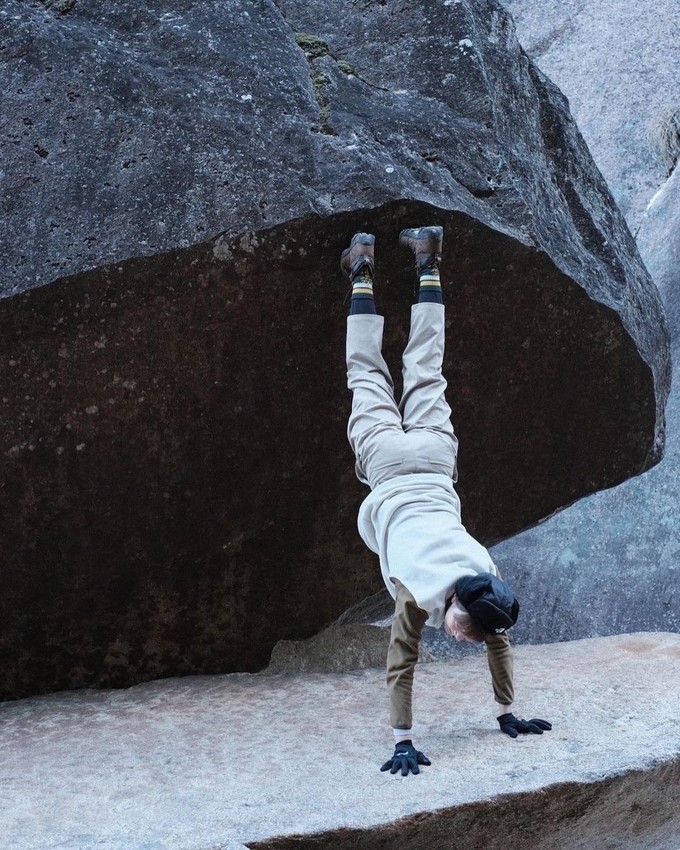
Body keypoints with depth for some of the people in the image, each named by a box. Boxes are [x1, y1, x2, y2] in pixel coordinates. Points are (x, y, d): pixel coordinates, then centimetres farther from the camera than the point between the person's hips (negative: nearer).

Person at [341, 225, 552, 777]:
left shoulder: (487, 583, -25)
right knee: (370, 380, 17)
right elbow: (402, 666, -28)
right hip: (392, 470, -2)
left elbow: (500, 643, -9)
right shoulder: (418, 591, -34)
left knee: (424, 375, 19)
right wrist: (403, 743, -28)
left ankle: (426, 267, 30)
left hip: (432, 464, 2)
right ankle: (364, 274, 27)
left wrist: (507, 713, -4)